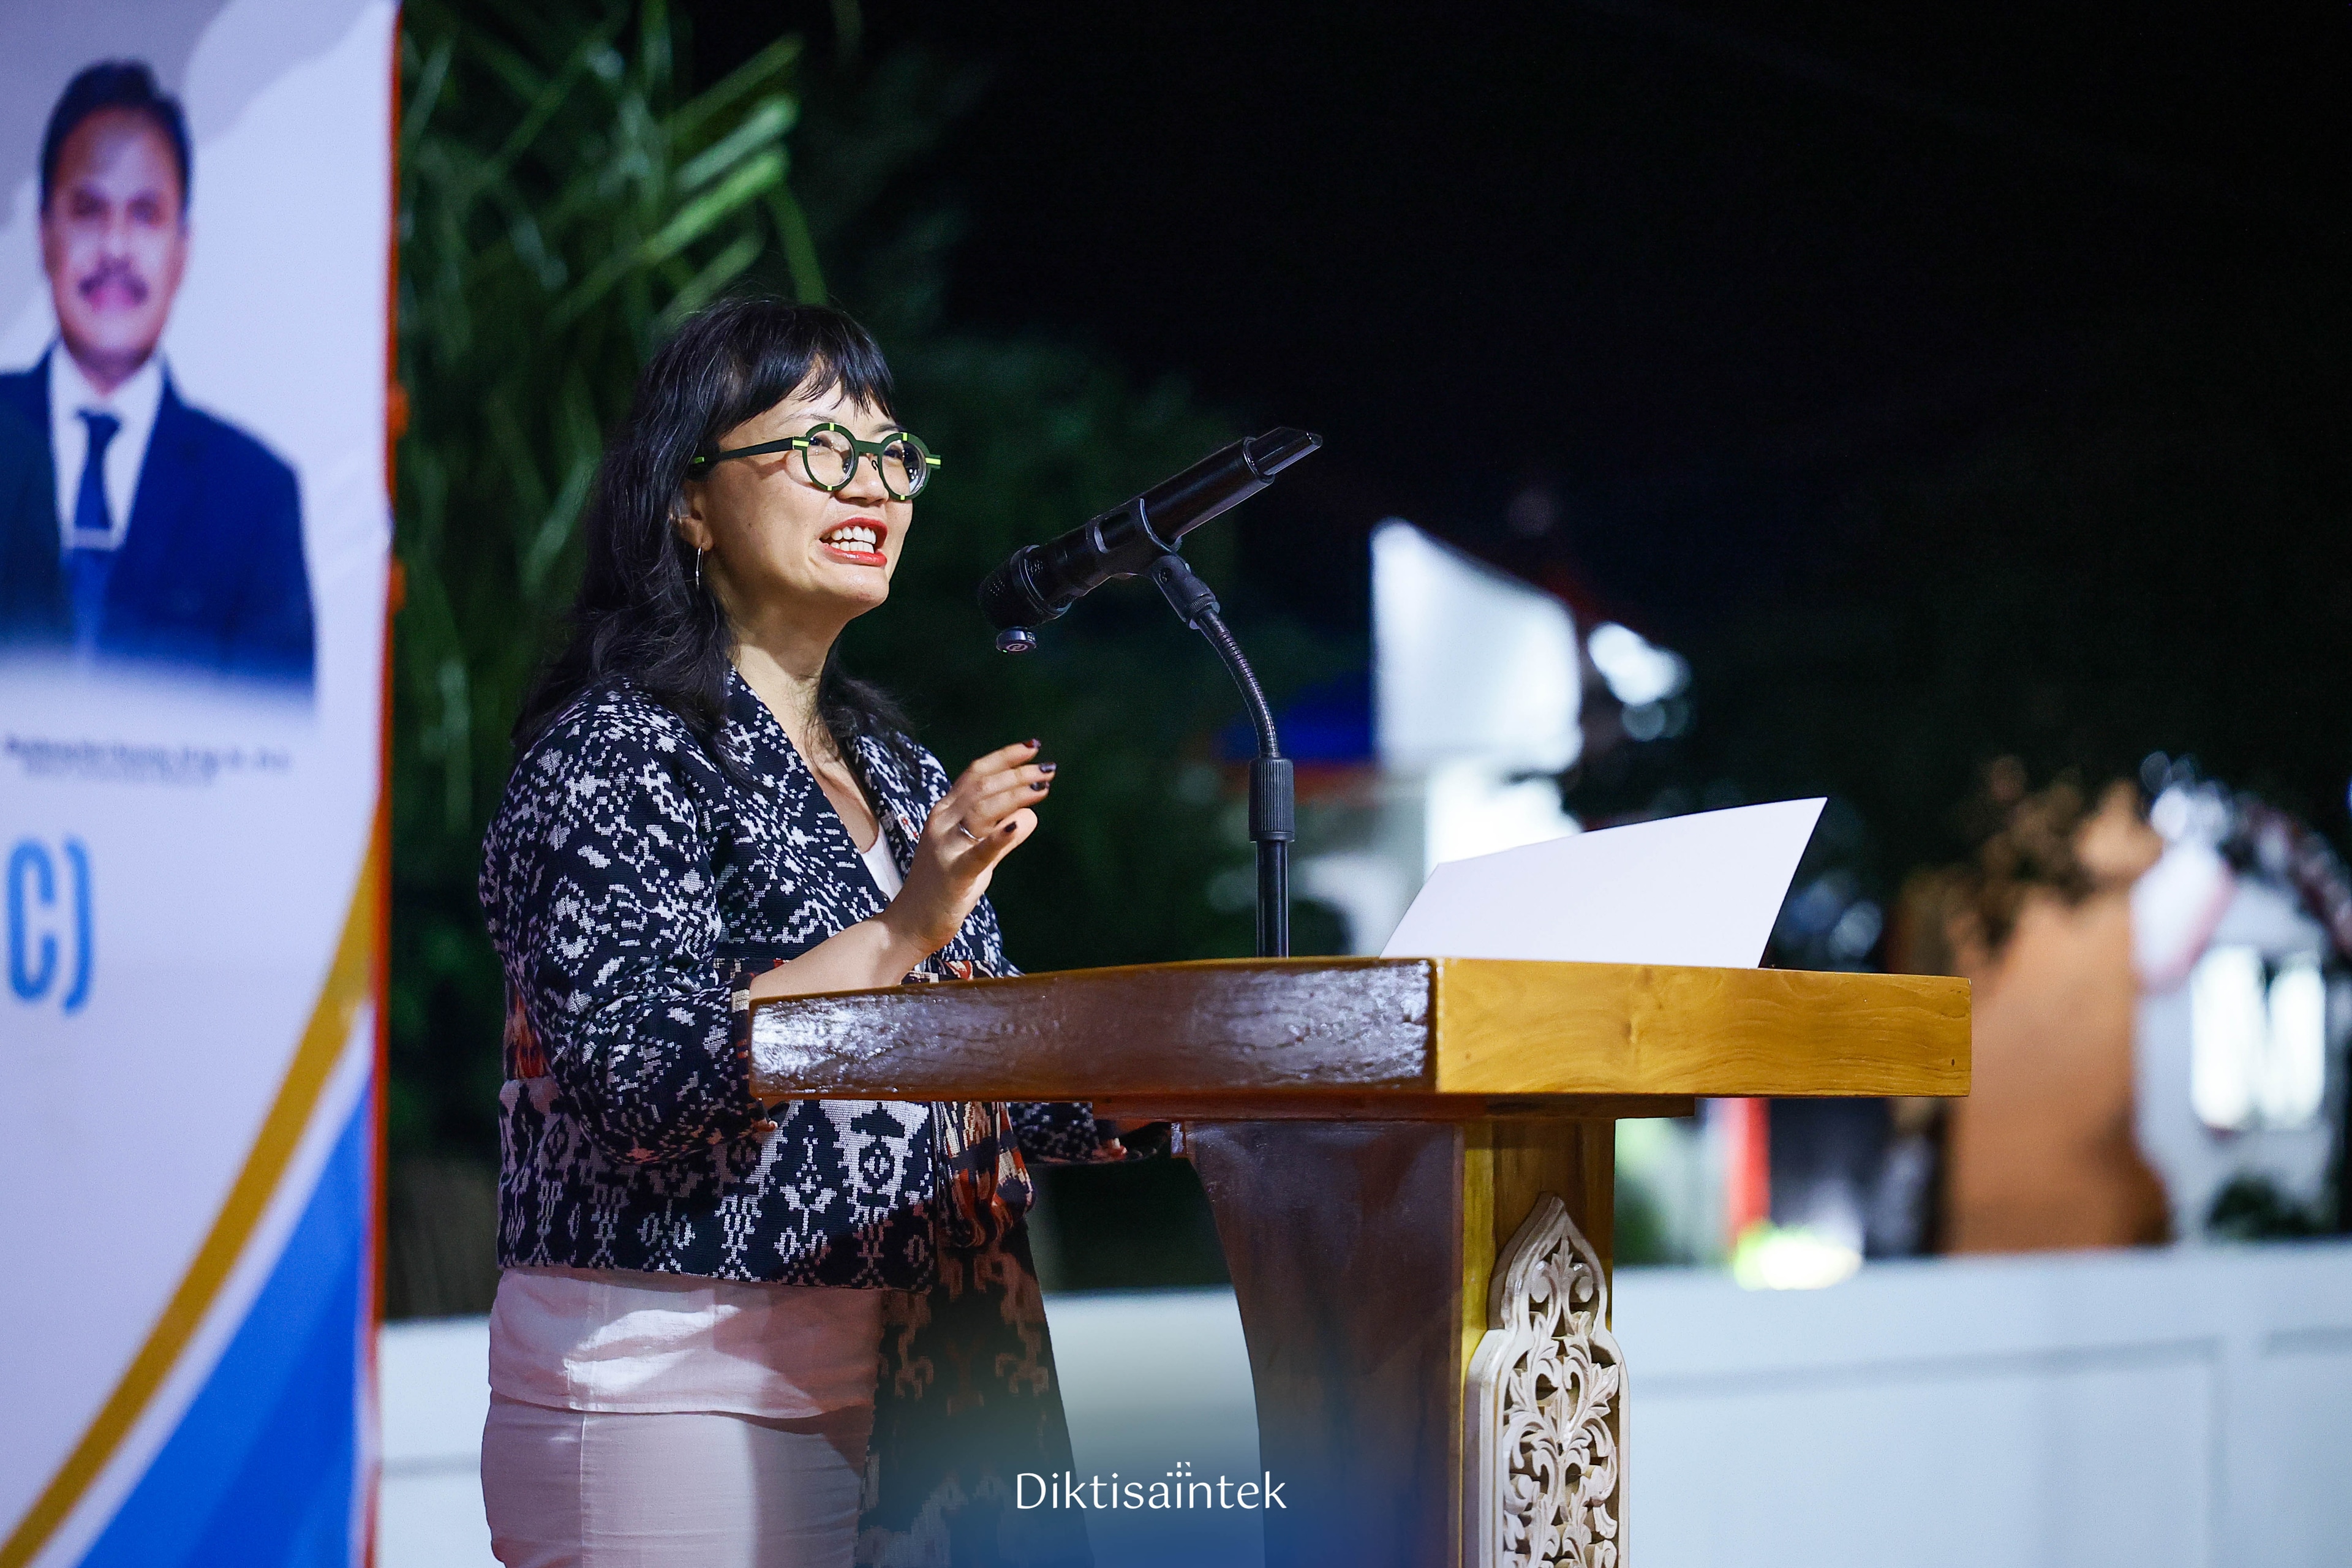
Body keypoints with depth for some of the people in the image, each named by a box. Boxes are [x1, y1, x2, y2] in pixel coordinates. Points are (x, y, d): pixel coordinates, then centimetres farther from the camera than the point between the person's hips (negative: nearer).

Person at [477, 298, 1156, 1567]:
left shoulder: (891, 771, 18)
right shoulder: (616, 750, -7)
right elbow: (638, 1066, -20)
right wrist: (901, 934, -24)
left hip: (902, 1401, 8)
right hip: (678, 1399, -8)